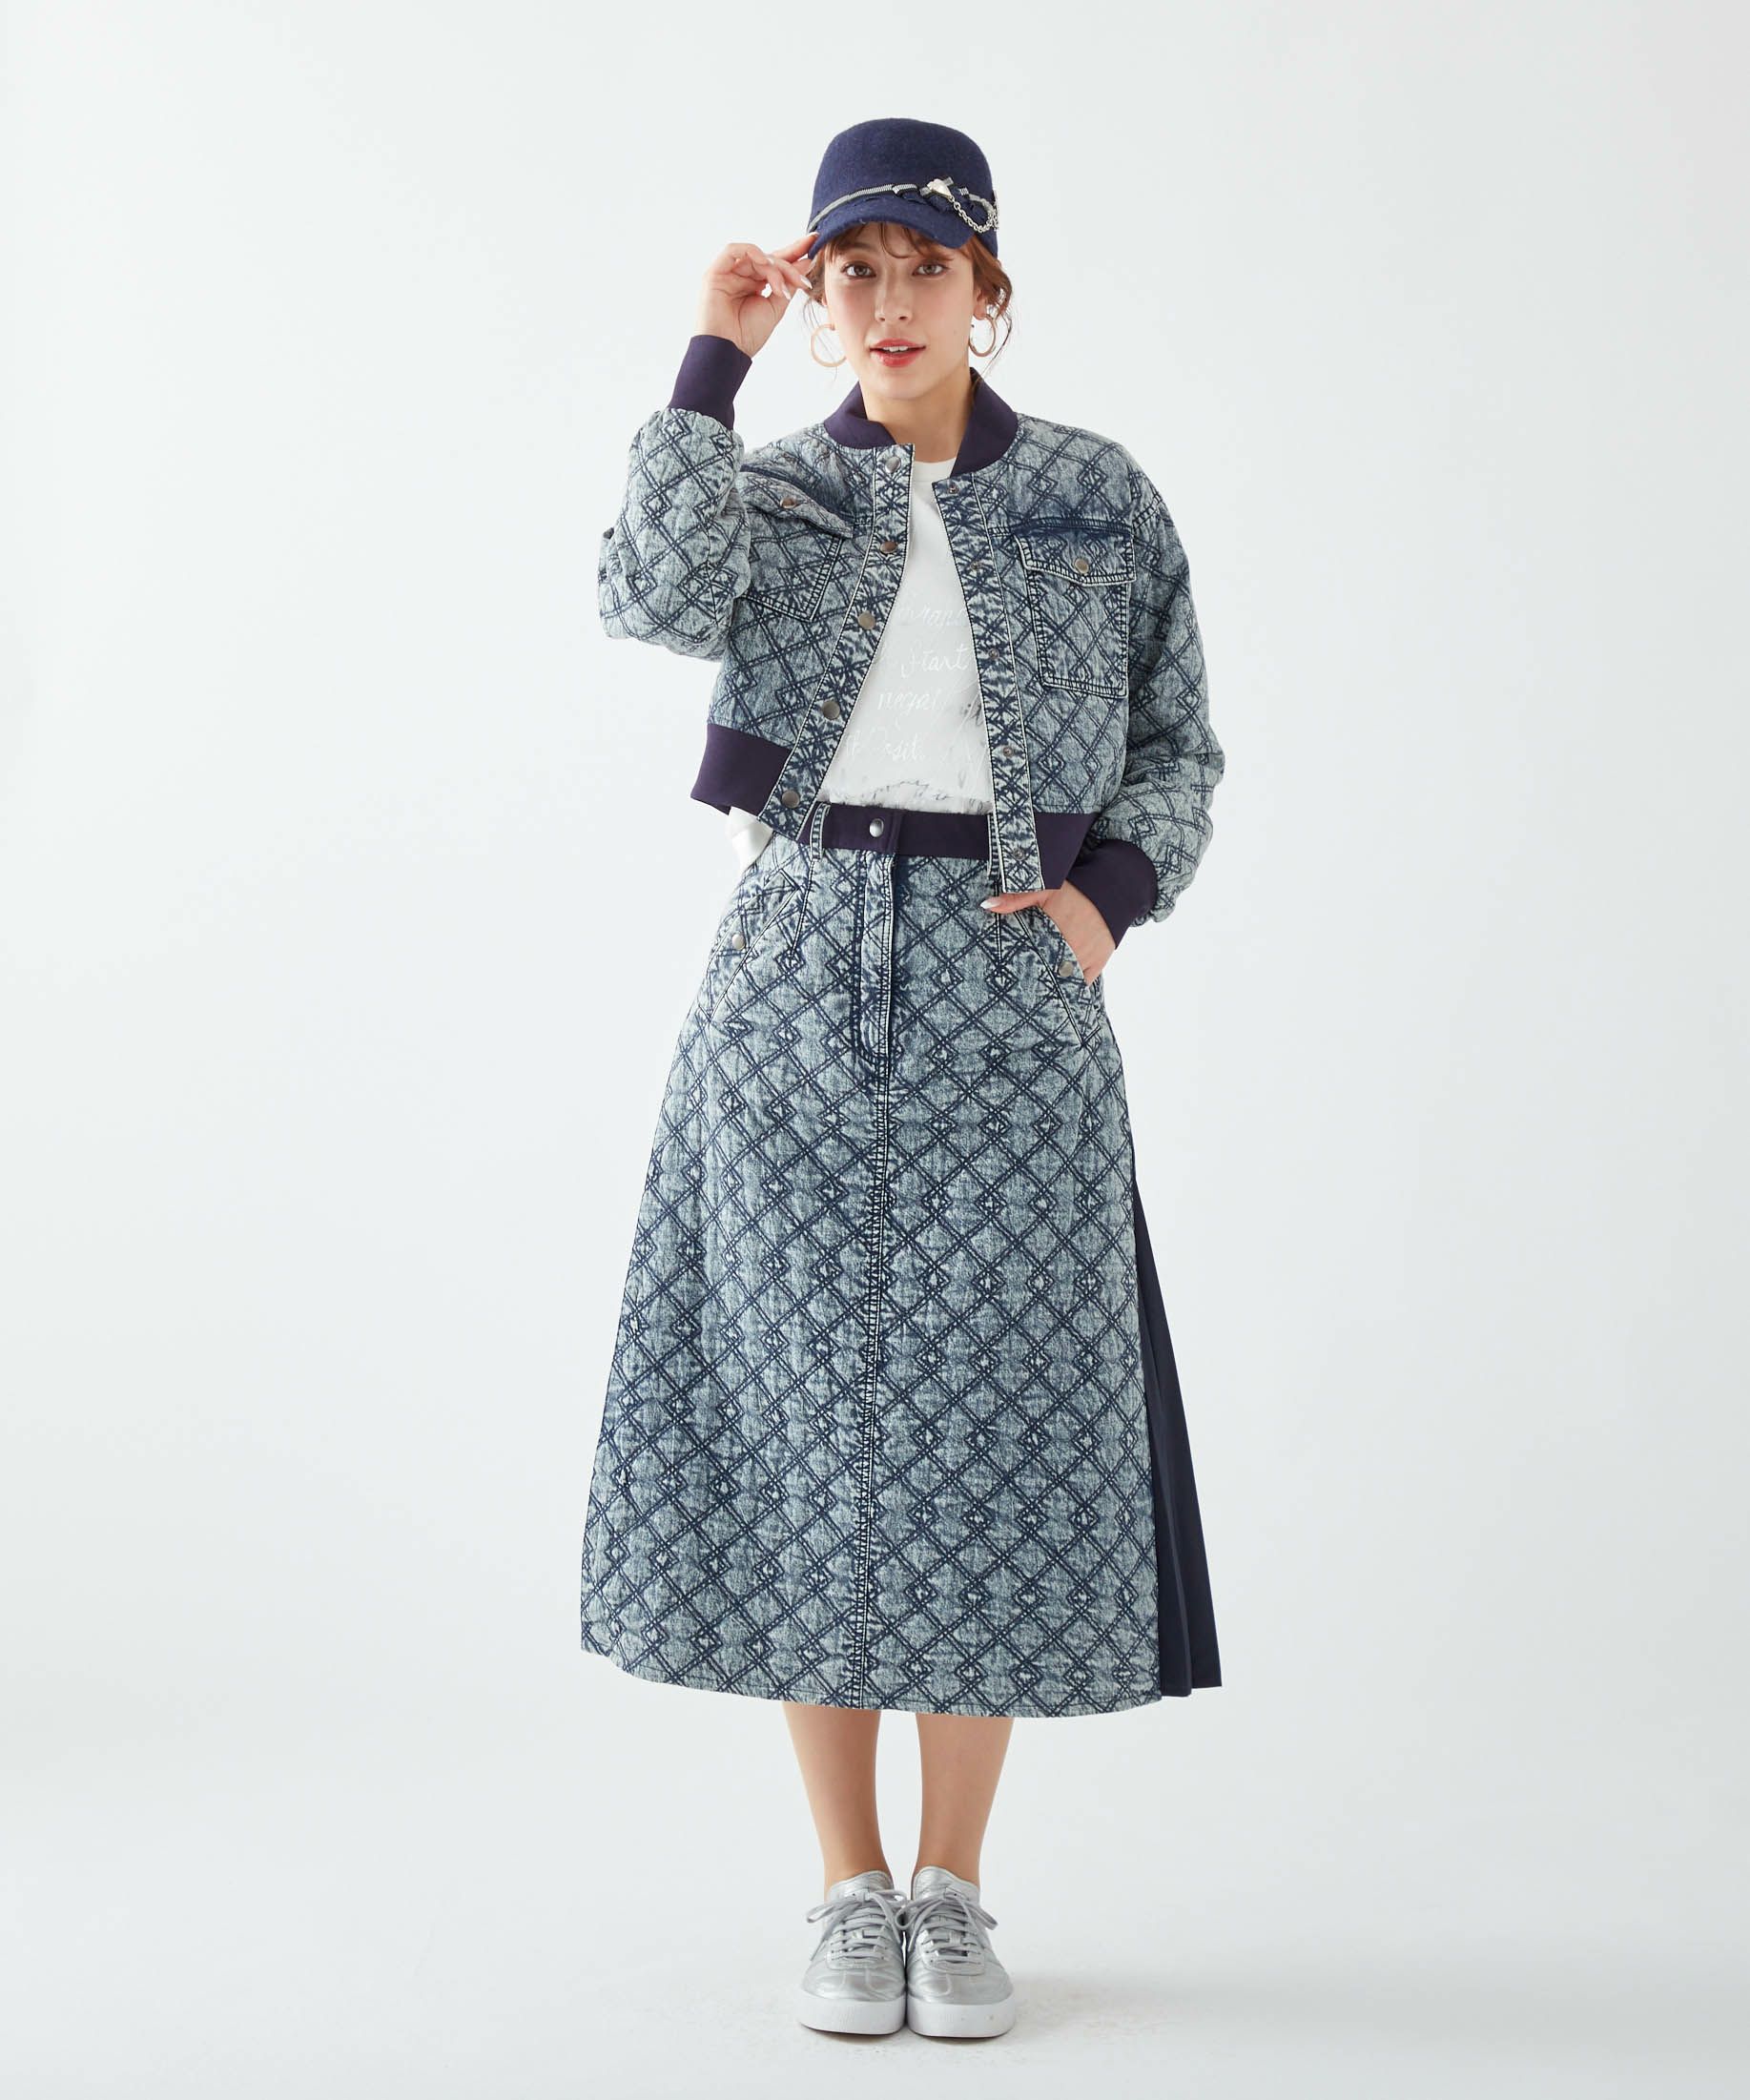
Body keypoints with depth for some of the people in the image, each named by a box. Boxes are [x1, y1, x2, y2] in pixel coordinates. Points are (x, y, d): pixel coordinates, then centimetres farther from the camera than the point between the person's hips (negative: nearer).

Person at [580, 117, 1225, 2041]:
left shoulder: (1098, 497, 9)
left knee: (989, 1413, 1)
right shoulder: (771, 493, 8)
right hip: (800, 980, 0)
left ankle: (954, 1892, 14)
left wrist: (1109, 896, -5)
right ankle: (849, 1894, 14)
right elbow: (655, 600, -15)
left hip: (1011, 990, 0)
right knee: (807, 1403, 1)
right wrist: (715, 355, -10)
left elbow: (1180, 749, 12)